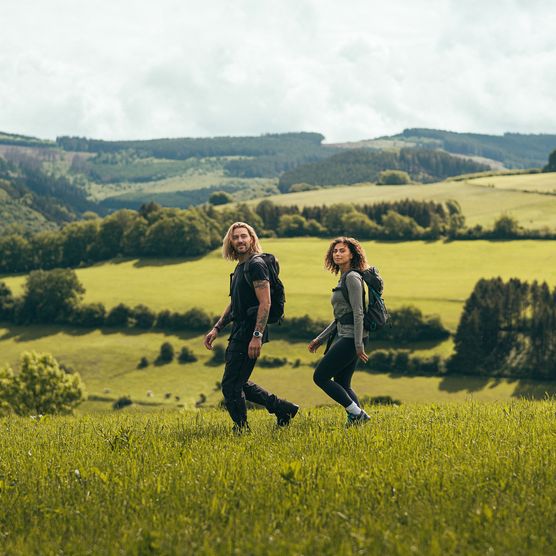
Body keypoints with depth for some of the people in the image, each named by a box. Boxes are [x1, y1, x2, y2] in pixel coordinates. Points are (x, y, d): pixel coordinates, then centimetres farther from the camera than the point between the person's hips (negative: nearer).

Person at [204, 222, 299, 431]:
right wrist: (216, 329, 19)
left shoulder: (256, 265, -13)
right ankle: (283, 408, 24)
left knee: (231, 385, -5)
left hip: (250, 332, -10)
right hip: (239, 331, 10)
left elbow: (265, 303, -21)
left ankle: (242, 430, 7)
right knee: (238, 383, 17)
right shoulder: (240, 267, 18)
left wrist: (257, 336, -27)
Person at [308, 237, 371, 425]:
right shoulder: (343, 279, 19)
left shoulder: (352, 278, -10)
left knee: (320, 376, -7)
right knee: (341, 384, 10)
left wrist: (359, 345, -21)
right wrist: (319, 339, 22)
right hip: (343, 336, 10)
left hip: (351, 337, -10)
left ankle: (356, 413, -6)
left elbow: (358, 313, -17)